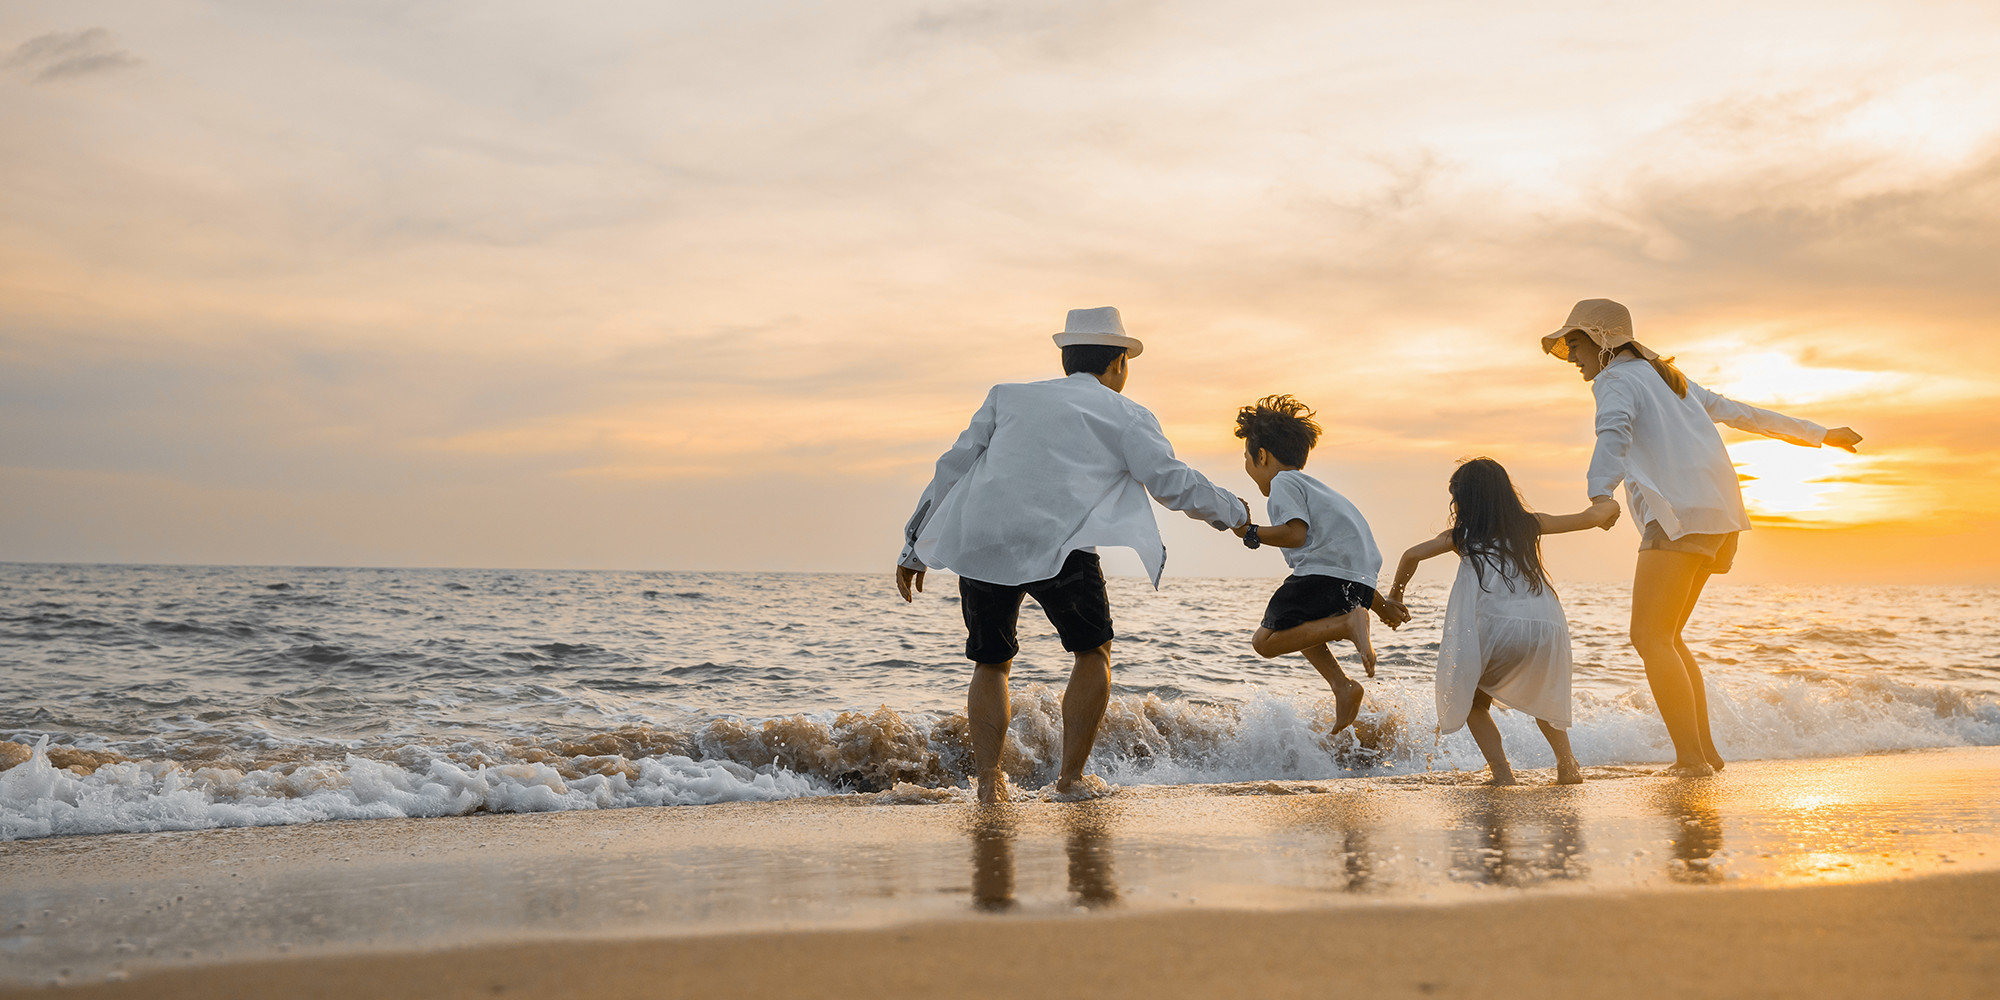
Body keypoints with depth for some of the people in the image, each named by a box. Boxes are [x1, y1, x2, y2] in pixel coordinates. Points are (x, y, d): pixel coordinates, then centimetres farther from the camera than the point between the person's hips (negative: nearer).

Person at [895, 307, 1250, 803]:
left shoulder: (1008, 396, 25)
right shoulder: (1125, 415, 16)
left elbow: (953, 467, 21)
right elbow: (1173, 482, 11)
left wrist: (914, 548, 25)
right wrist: (1234, 512, 29)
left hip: (978, 543, 3)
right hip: (1058, 545, -3)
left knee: (991, 663, 20)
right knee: (1093, 651, 18)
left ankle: (987, 781, 12)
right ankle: (1072, 777, 16)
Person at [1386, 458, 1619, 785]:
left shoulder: (1463, 535, 15)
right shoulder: (1529, 525, 21)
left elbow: (1413, 555, 12)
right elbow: (1591, 518, 25)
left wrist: (1396, 592, 29)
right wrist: (1608, 507, 48)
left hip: (1500, 627, -4)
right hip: (1548, 626, 4)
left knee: (1473, 701, 18)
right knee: (1540, 697, 33)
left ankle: (1502, 771, 4)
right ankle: (1568, 766, 27)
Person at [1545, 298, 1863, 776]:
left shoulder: (1616, 381, -2)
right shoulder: (1668, 380, 25)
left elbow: (1614, 433, -25)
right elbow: (1742, 413, 31)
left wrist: (1600, 495, -44)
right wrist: (1819, 434, 39)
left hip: (1679, 516, -10)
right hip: (1717, 515, 10)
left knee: (1650, 639, -12)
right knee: (1663, 636, 15)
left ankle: (1691, 759, -19)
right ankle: (1704, 750, 14)